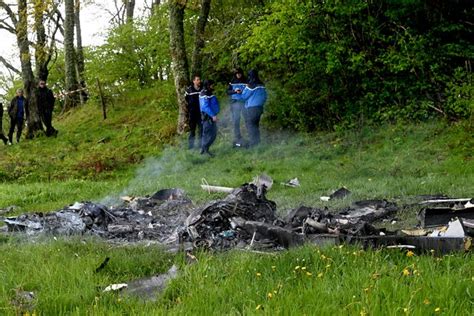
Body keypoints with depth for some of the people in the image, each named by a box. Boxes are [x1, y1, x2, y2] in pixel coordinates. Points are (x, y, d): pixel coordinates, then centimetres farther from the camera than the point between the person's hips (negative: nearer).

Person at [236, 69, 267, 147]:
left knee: (250, 126, 0)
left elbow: (244, 96, -8)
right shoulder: (262, 85, 4)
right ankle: (257, 142, 19)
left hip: (251, 109, -7)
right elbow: (264, 97, 12)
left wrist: (239, 93, 12)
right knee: (256, 125, 16)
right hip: (259, 108, 7)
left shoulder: (250, 86, -16)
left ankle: (252, 143, 0)